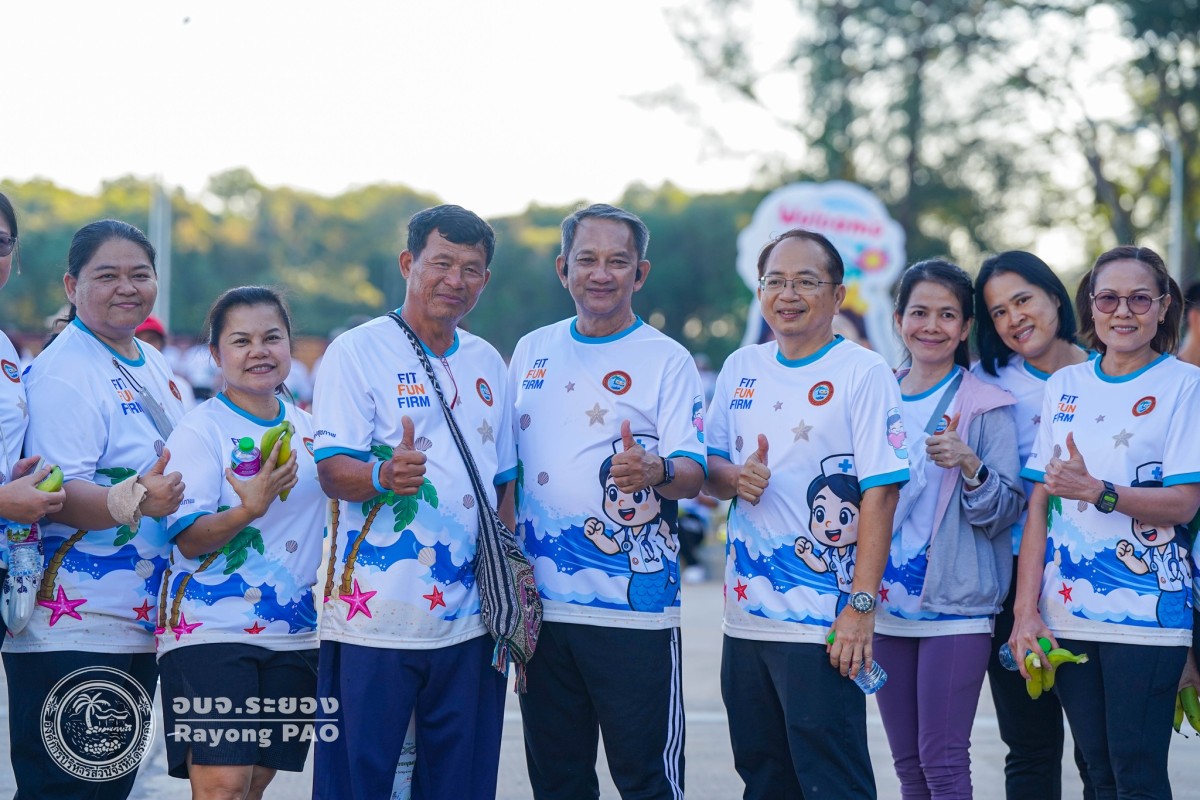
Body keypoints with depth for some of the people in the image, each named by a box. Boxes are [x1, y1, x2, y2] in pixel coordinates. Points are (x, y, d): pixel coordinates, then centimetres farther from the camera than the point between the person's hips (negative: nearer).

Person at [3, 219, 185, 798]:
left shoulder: (152, 366, 14)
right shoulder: (61, 374, -14)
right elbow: (57, 497, -23)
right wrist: (132, 500, -37)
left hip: (140, 631, 9)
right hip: (69, 635, -9)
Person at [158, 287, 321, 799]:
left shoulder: (308, 429, 11)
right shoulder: (201, 430, -6)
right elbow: (189, 539, -13)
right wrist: (248, 510, -30)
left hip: (295, 635, 6)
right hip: (212, 632, -6)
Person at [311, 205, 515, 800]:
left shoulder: (487, 364, 15)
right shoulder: (356, 352, -3)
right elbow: (332, 470, -11)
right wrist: (384, 476, -33)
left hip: (468, 622, 5)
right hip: (373, 620, -5)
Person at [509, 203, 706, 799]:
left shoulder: (666, 360, -3)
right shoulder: (532, 352, 12)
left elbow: (692, 475, -10)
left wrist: (655, 471, -32)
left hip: (634, 609, -5)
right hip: (541, 606, 5)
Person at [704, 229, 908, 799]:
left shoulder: (863, 373, -6)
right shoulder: (741, 369, 12)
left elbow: (880, 492, -12)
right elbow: (706, 466, 18)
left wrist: (861, 605, -18)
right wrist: (734, 477, -7)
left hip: (822, 623, -6)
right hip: (745, 617, 6)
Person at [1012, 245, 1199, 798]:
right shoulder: (1064, 386, 10)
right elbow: (1039, 505, 8)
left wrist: (1098, 492, -24)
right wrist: (1026, 611, 1)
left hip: (1146, 613, -4)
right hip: (1067, 613, 4)